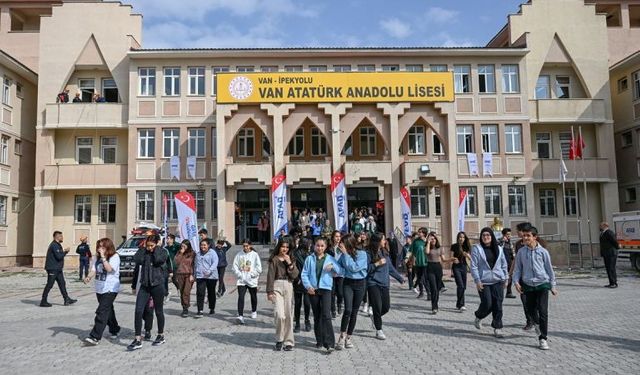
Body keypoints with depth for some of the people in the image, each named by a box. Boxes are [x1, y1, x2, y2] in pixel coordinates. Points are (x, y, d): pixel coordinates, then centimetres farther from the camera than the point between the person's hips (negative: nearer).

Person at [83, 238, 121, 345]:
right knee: (108, 310, 18)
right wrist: (88, 277, -15)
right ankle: (114, 330, 35)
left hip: (110, 289, -7)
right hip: (99, 288, 7)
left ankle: (95, 337, -15)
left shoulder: (114, 257, -10)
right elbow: (94, 270, 5)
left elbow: (109, 269, -23)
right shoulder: (97, 257, 10)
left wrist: (103, 257, -22)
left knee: (102, 312, -13)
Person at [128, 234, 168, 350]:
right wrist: (143, 247, -6)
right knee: (138, 311, -8)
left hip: (157, 285, -3)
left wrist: (157, 247, -11)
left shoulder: (163, 252, -2)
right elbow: (137, 260, -12)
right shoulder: (144, 252, 6)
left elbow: (158, 259, -23)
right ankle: (138, 340, -3)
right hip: (144, 285, 3)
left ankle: (161, 336, 26)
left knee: (158, 311, 9)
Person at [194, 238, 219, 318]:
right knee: (200, 293, -9)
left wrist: (209, 271, -30)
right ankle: (200, 311, -10)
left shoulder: (212, 253, -4)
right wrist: (195, 274, 23)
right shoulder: (198, 254, 15)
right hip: (200, 276, 3)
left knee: (211, 293, 10)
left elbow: (215, 263, -16)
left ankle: (212, 309, 26)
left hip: (211, 276, -3)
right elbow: (195, 264, 25)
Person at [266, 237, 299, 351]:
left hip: (288, 287, 3)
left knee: (288, 315, 5)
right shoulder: (274, 259, 3)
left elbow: (295, 275, 2)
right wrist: (269, 291, -6)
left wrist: (289, 263, -9)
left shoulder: (291, 260, 13)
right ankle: (279, 340, 6)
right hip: (277, 286, -3)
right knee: (280, 315, -14)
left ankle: (288, 342, 15)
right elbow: (270, 276, -1)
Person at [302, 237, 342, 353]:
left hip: (326, 289, -2)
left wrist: (333, 266, -18)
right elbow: (304, 274, 3)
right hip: (313, 290, 2)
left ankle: (329, 343, -14)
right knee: (317, 316, 10)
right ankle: (320, 341, 23)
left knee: (326, 315, -15)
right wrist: (308, 286, -11)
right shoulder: (309, 259, 8)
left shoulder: (330, 258, 9)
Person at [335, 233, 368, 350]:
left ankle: (348, 337, 20)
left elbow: (354, 267, -21)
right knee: (348, 309, -16)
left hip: (360, 284, -1)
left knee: (354, 311, 7)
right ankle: (342, 336, -4)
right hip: (347, 283, 1)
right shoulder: (344, 254, -1)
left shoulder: (362, 254, -12)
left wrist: (345, 254, -22)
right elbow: (339, 266, 10)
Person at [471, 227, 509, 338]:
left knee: (498, 305, 1)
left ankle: (497, 328, 13)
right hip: (484, 282, -3)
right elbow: (474, 266, -6)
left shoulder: (498, 249, 10)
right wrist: (477, 280, -11)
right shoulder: (477, 248, -3)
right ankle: (479, 317, 25)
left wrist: (505, 278, 12)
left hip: (498, 281, 3)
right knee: (487, 304, -6)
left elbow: (504, 264, 17)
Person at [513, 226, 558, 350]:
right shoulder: (521, 252, 3)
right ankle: (537, 323, 48)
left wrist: (553, 286, 9)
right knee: (531, 309, 14)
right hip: (528, 285, 3)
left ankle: (542, 338, -1)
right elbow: (518, 269, 8)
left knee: (543, 311, -9)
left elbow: (549, 269, 6)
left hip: (542, 284, -2)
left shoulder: (543, 251, -2)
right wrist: (516, 281, -7)